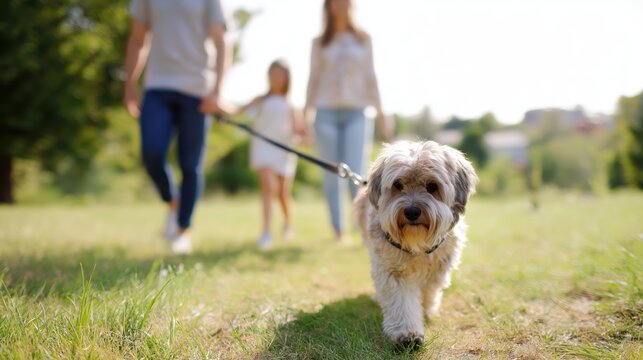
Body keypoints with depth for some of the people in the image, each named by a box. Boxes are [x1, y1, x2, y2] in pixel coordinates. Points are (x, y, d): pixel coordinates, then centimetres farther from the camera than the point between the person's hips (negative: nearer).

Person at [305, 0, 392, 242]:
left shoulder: (363, 39, 13)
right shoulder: (319, 43, 12)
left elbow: (370, 78, 12)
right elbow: (313, 80, 11)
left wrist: (380, 113, 5)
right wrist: (305, 116, 3)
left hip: (355, 114, 0)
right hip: (326, 113, 1)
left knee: (355, 174, -13)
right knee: (331, 175, -2)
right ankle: (338, 230, 5)